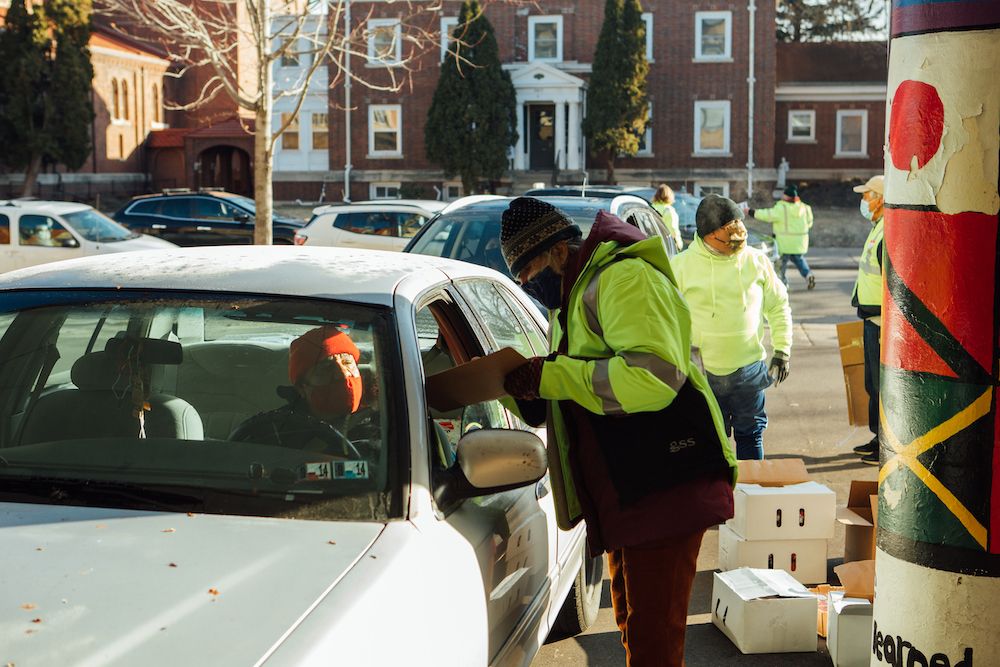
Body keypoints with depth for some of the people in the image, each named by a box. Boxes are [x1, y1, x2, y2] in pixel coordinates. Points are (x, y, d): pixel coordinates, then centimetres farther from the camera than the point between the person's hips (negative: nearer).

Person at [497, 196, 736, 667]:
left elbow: (654, 377, -28)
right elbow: (547, 407, 25)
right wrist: (508, 384, 5)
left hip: (664, 491, -11)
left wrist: (551, 375, -22)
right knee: (633, 626, 20)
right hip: (621, 500, 11)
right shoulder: (571, 301, 21)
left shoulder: (625, 278, -12)